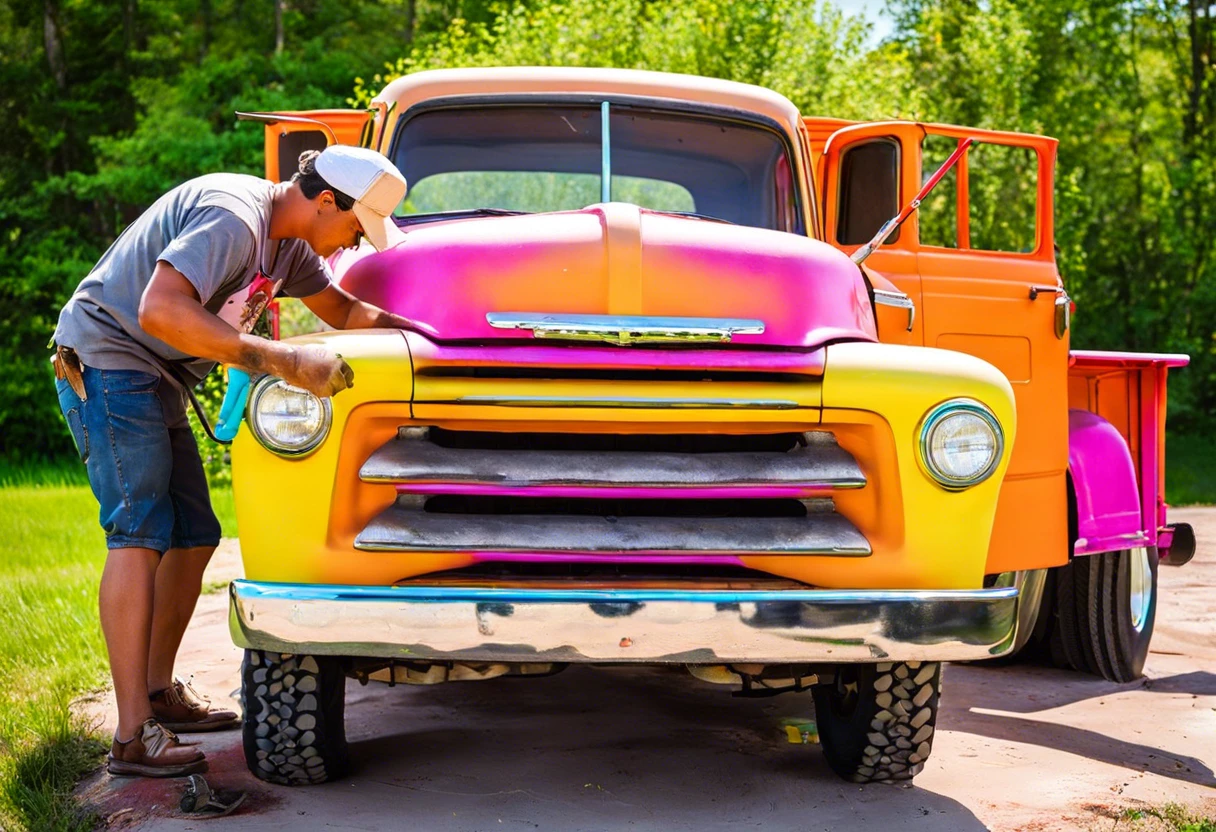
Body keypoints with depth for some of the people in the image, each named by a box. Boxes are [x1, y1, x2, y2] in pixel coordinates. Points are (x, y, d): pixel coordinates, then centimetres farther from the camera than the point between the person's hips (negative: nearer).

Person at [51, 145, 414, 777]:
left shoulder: (288, 241, 8)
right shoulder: (232, 217, -24)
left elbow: (340, 308, 23)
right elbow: (160, 311, -36)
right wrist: (282, 360, -39)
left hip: (157, 381, 10)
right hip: (106, 363, -10)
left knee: (194, 537, 9)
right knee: (140, 534, -16)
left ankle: (159, 693, 21)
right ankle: (133, 737, -18)